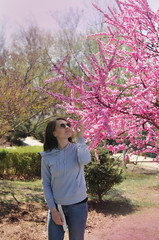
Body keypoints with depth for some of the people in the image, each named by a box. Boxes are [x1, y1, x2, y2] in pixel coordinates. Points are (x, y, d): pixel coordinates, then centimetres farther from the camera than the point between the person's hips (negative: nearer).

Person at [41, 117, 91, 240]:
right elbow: (46, 184, 0)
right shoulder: (47, 157, -4)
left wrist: (80, 137, -19)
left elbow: (85, 160, -29)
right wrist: (53, 209, -5)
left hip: (78, 205, 0)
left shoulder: (77, 148, -6)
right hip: (56, 206, 1)